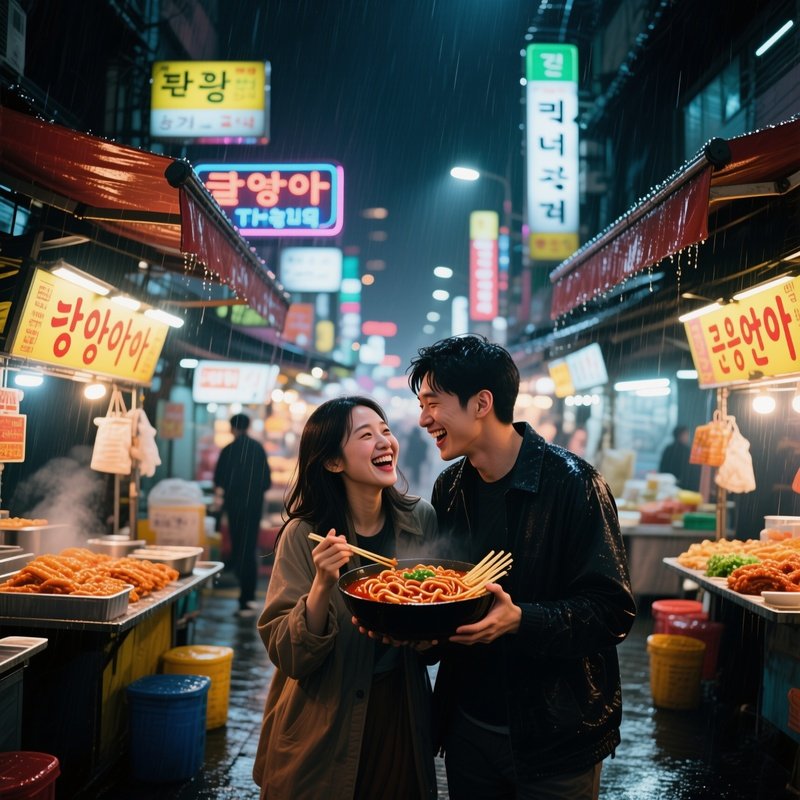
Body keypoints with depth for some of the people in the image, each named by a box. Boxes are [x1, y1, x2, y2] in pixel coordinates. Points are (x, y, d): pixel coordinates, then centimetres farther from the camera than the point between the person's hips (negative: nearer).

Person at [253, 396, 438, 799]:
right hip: (324, 732, -3)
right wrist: (322, 586, -30)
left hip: (402, 720, 3)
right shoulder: (304, 535, -15)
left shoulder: (421, 519, -5)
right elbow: (287, 654, -15)